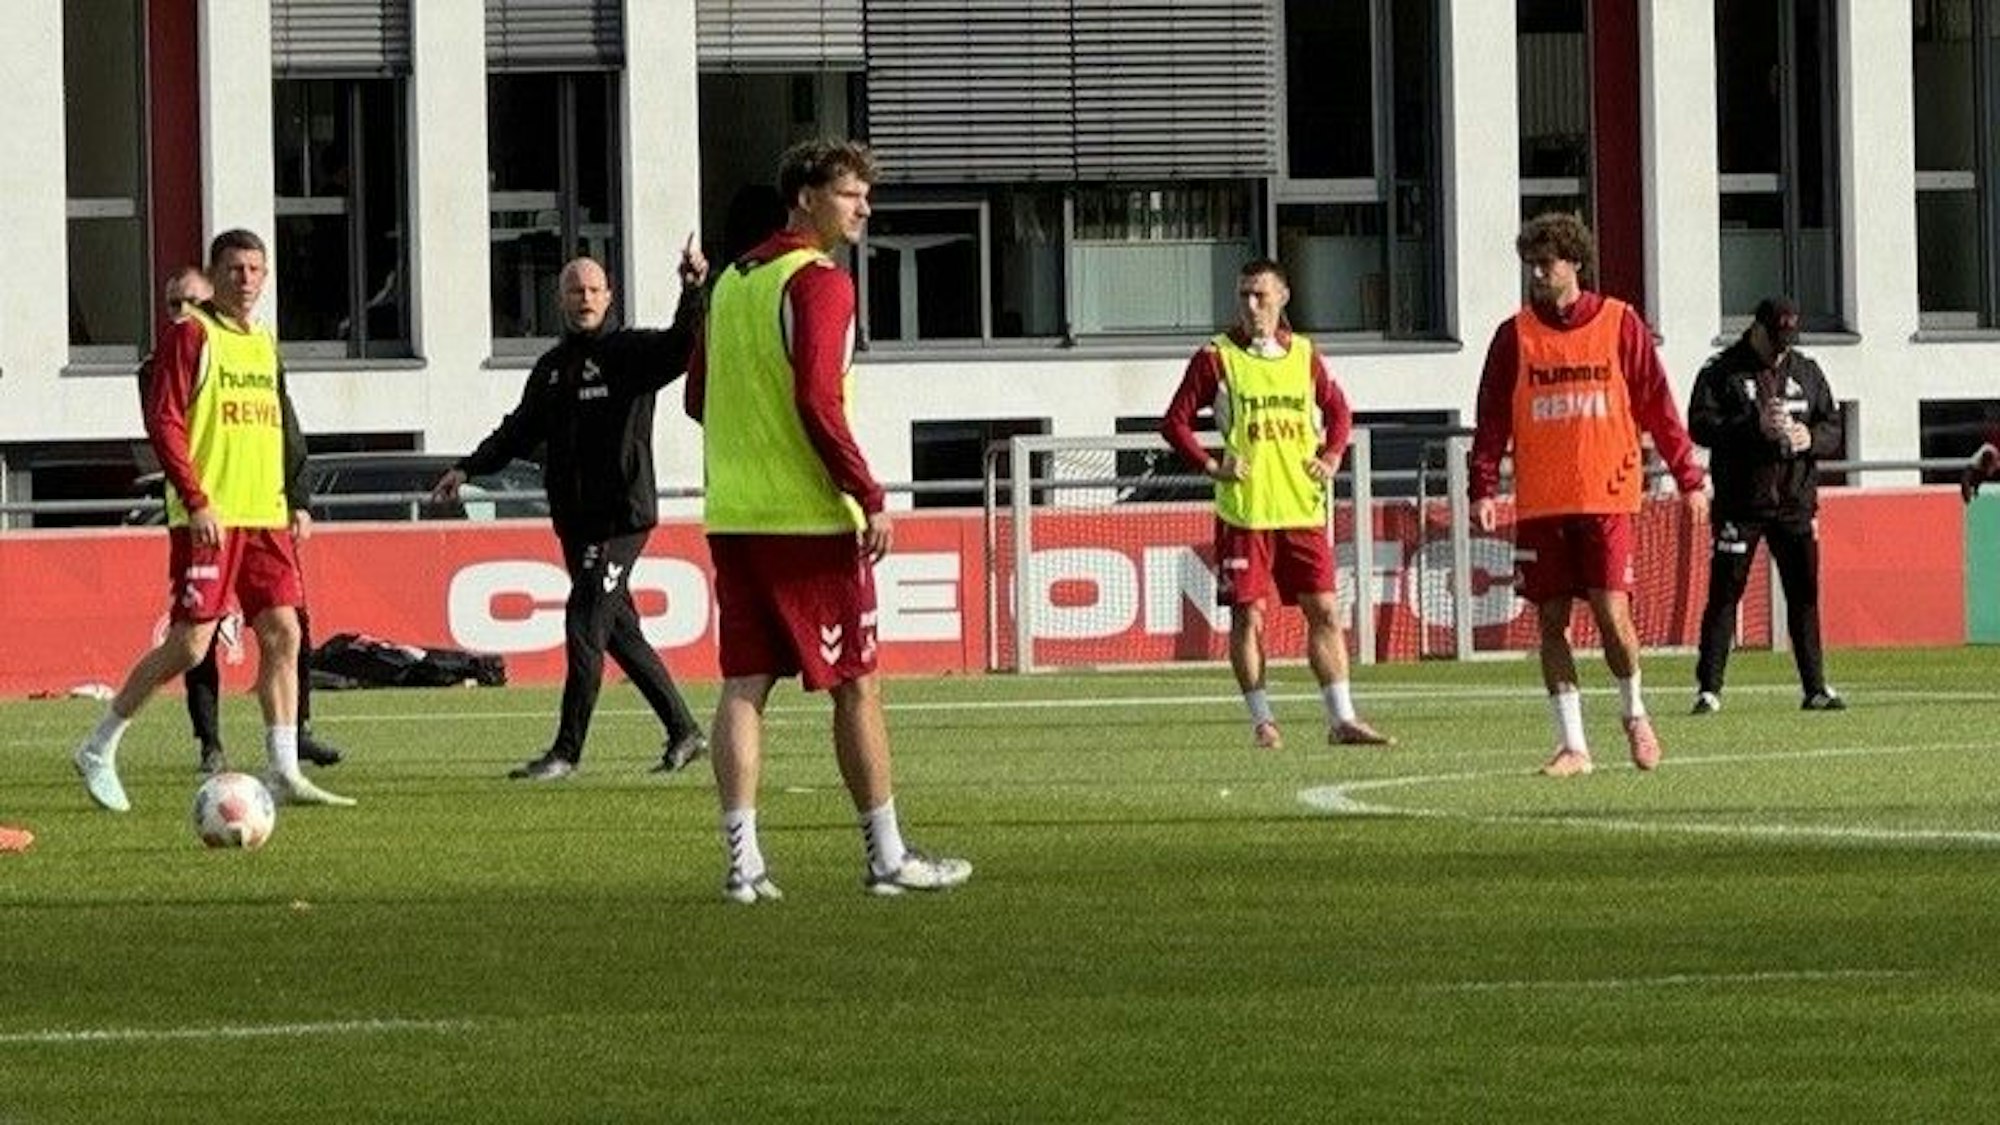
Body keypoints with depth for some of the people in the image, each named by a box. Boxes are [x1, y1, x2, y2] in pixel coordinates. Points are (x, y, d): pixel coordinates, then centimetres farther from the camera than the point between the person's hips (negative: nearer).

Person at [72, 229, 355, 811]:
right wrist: (196, 502, -18)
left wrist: (294, 502, 17)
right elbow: (163, 422, -12)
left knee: (282, 633, -1)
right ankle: (98, 749, 4)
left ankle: (283, 772, 1)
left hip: (266, 516, 7)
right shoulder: (191, 335, -6)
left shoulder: (265, 343, 17)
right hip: (209, 517, -7)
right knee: (190, 642, -9)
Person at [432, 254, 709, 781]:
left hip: (622, 516, -7)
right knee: (619, 630, 10)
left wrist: (693, 292, -36)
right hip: (573, 520, 7)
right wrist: (468, 468, 14)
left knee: (584, 624, -11)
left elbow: (681, 346, -20)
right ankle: (684, 732, 20)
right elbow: (519, 431, 24)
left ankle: (567, 751, -9)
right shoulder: (552, 367, 17)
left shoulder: (631, 352, -3)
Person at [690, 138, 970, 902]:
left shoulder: (733, 281, 15)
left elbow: (699, 399, 19)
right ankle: (886, 858, 8)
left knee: (744, 686, 4)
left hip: (732, 516, 7)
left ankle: (742, 860, -2)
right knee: (855, 685, 2)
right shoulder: (818, 282, -11)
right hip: (810, 517, -7)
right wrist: (870, 496, -16)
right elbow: (817, 401, -19)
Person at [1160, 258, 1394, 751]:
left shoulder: (1303, 355, 10)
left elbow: (1338, 410, 23)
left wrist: (1331, 457, 7)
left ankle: (1342, 719, 4)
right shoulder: (1217, 357, -1)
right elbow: (1175, 420, 1)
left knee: (1324, 611, 1)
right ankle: (1262, 721, 8)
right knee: (1248, 615, -1)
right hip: (1243, 511, -3)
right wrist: (1211, 465, -10)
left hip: (1302, 508, 3)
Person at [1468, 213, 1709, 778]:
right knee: (1551, 621, 2)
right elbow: (1492, 418, 4)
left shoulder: (1619, 323, 3)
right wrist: (1484, 489, -7)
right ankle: (1572, 745, 8)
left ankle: (1634, 711, 18)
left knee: (1611, 614, -9)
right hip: (1539, 503, 2)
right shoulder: (1516, 334, 6)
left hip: (1606, 497, -2)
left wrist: (1688, 478, 1)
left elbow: (1656, 404, 5)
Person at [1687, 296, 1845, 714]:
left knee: (1804, 595, 6)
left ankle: (1815, 689, 13)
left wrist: (1810, 437, -11)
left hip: (1796, 502, 4)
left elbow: (1834, 430, 12)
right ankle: (1708, 689, 0)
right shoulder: (1721, 372, -2)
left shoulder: (1807, 373, 12)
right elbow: (1700, 425, -13)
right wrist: (1755, 426, -23)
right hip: (1740, 503, -4)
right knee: (1725, 593, -4)